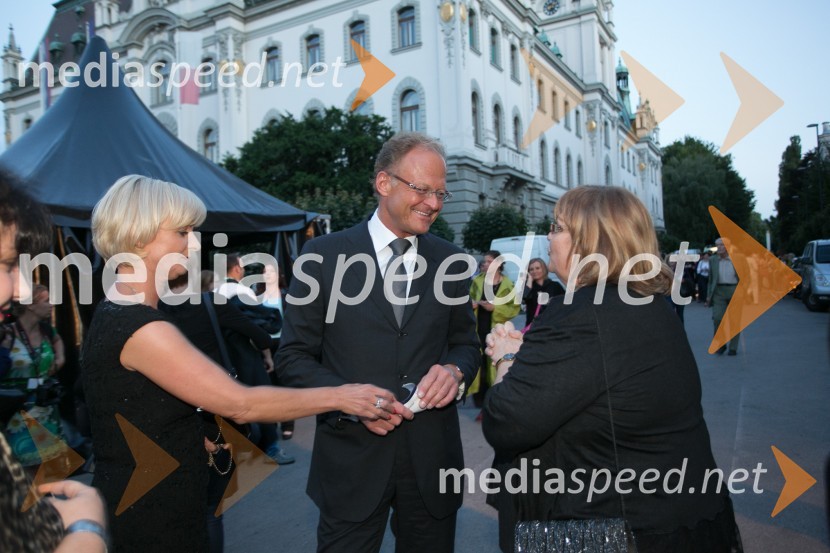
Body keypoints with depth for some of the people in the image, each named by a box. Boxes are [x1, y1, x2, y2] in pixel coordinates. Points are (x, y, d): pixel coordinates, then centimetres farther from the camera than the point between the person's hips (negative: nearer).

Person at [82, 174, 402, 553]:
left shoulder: (116, 313, 6)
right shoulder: (141, 327, -26)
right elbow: (240, 404, -28)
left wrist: (199, 438, 13)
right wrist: (338, 396, -21)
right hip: (150, 514, -10)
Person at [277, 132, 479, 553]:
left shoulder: (452, 262, 2)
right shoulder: (324, 255, -5)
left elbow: (466, 342, 11)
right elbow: (293, 357, -2)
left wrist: (455, 369, -11)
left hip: (432, 460, 3)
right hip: (351, 458, -2)